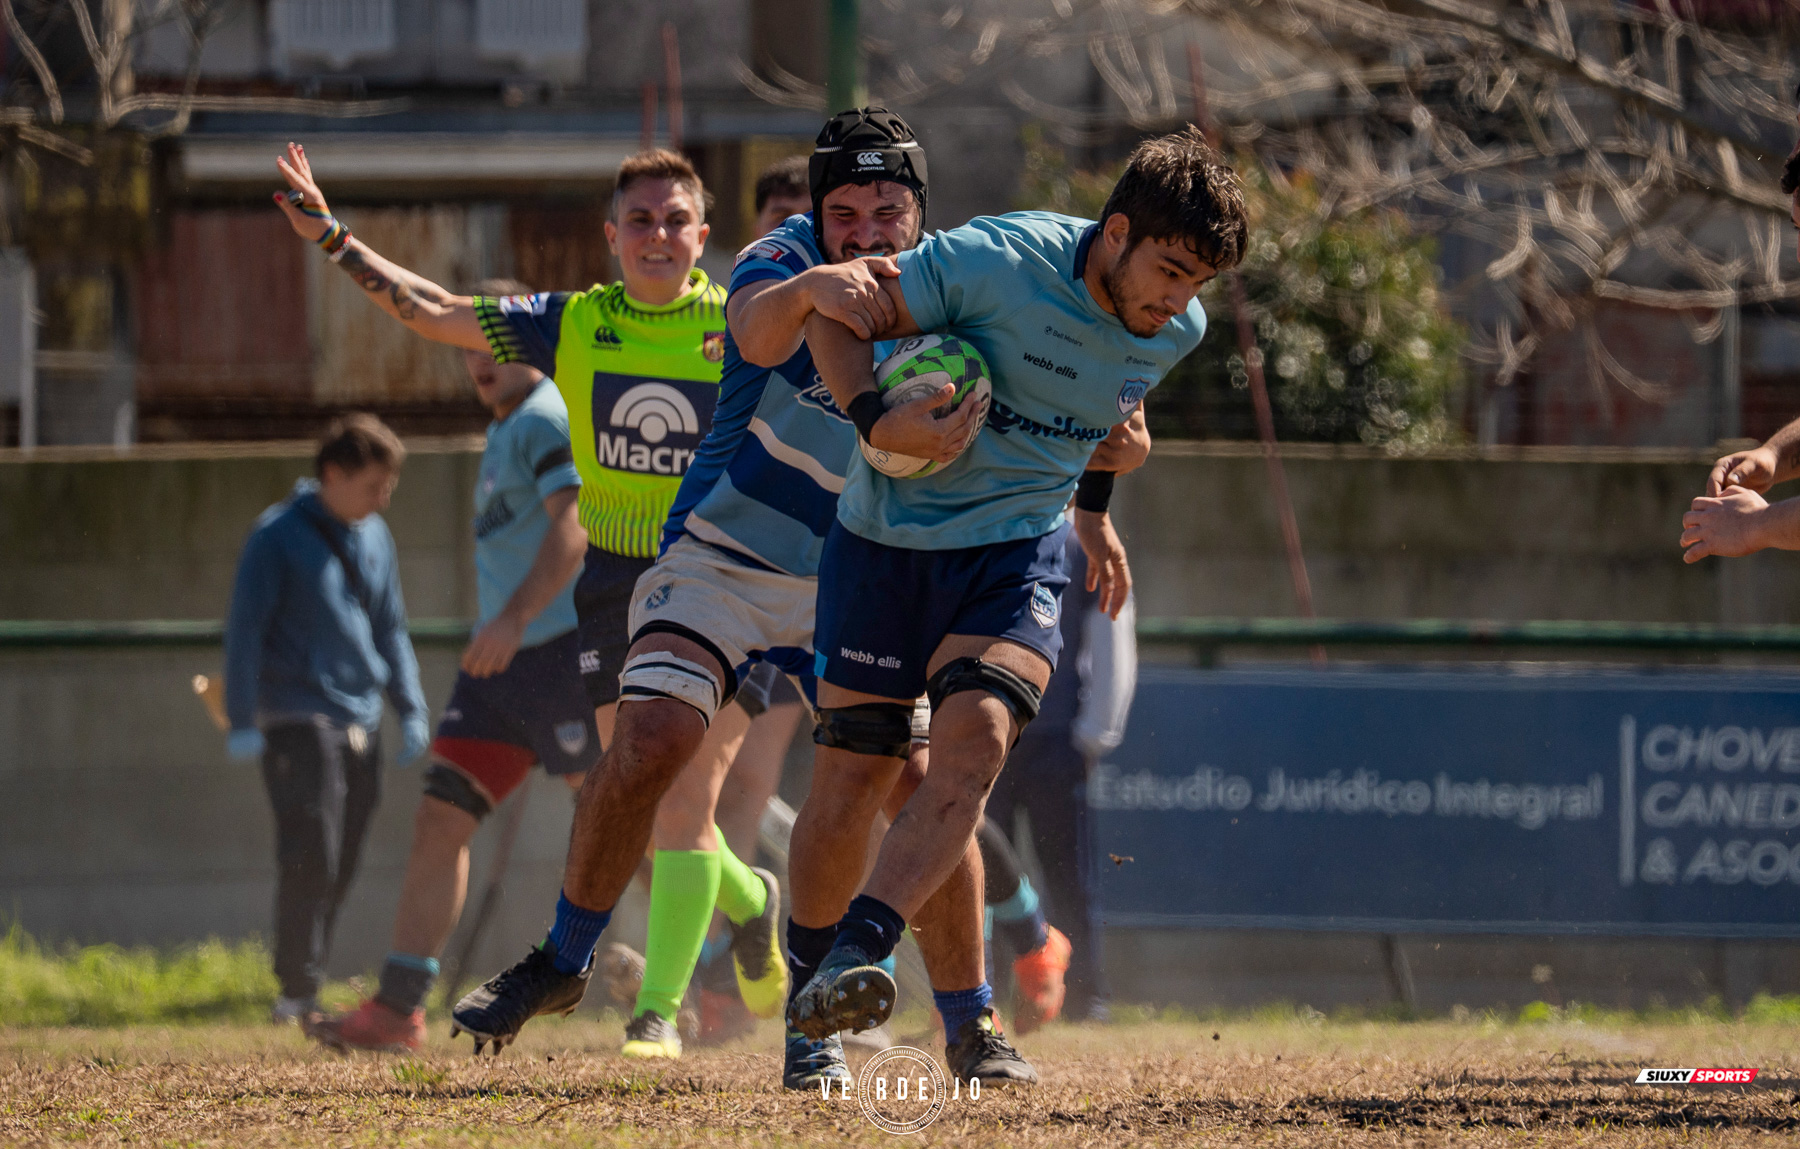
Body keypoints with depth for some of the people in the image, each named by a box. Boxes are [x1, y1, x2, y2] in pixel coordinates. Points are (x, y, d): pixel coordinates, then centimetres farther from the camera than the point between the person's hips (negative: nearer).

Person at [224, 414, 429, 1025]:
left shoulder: (373, 537, 13)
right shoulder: (278, 536, -6)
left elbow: (391, 628, 22)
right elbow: (244, 629, -6)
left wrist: (411, 710, 14)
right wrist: (242, 721, -11)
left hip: (361, 720, 6)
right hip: (298, 717, -6)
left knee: (340, 866, 6)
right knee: (310, 856, -14)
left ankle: (308, 986, 14)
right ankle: (297, 992, -12)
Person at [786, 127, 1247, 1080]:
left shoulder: (1177, 331, -3)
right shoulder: (994, 261, -21)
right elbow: (835, 318, -12)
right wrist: (876, 421, -26)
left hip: (1016, 547, 3)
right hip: (889, 535, -3)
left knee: (973, 740, -24)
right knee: (848, 777, -3)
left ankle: (852, 960, -33)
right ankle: (806, 993, 19)